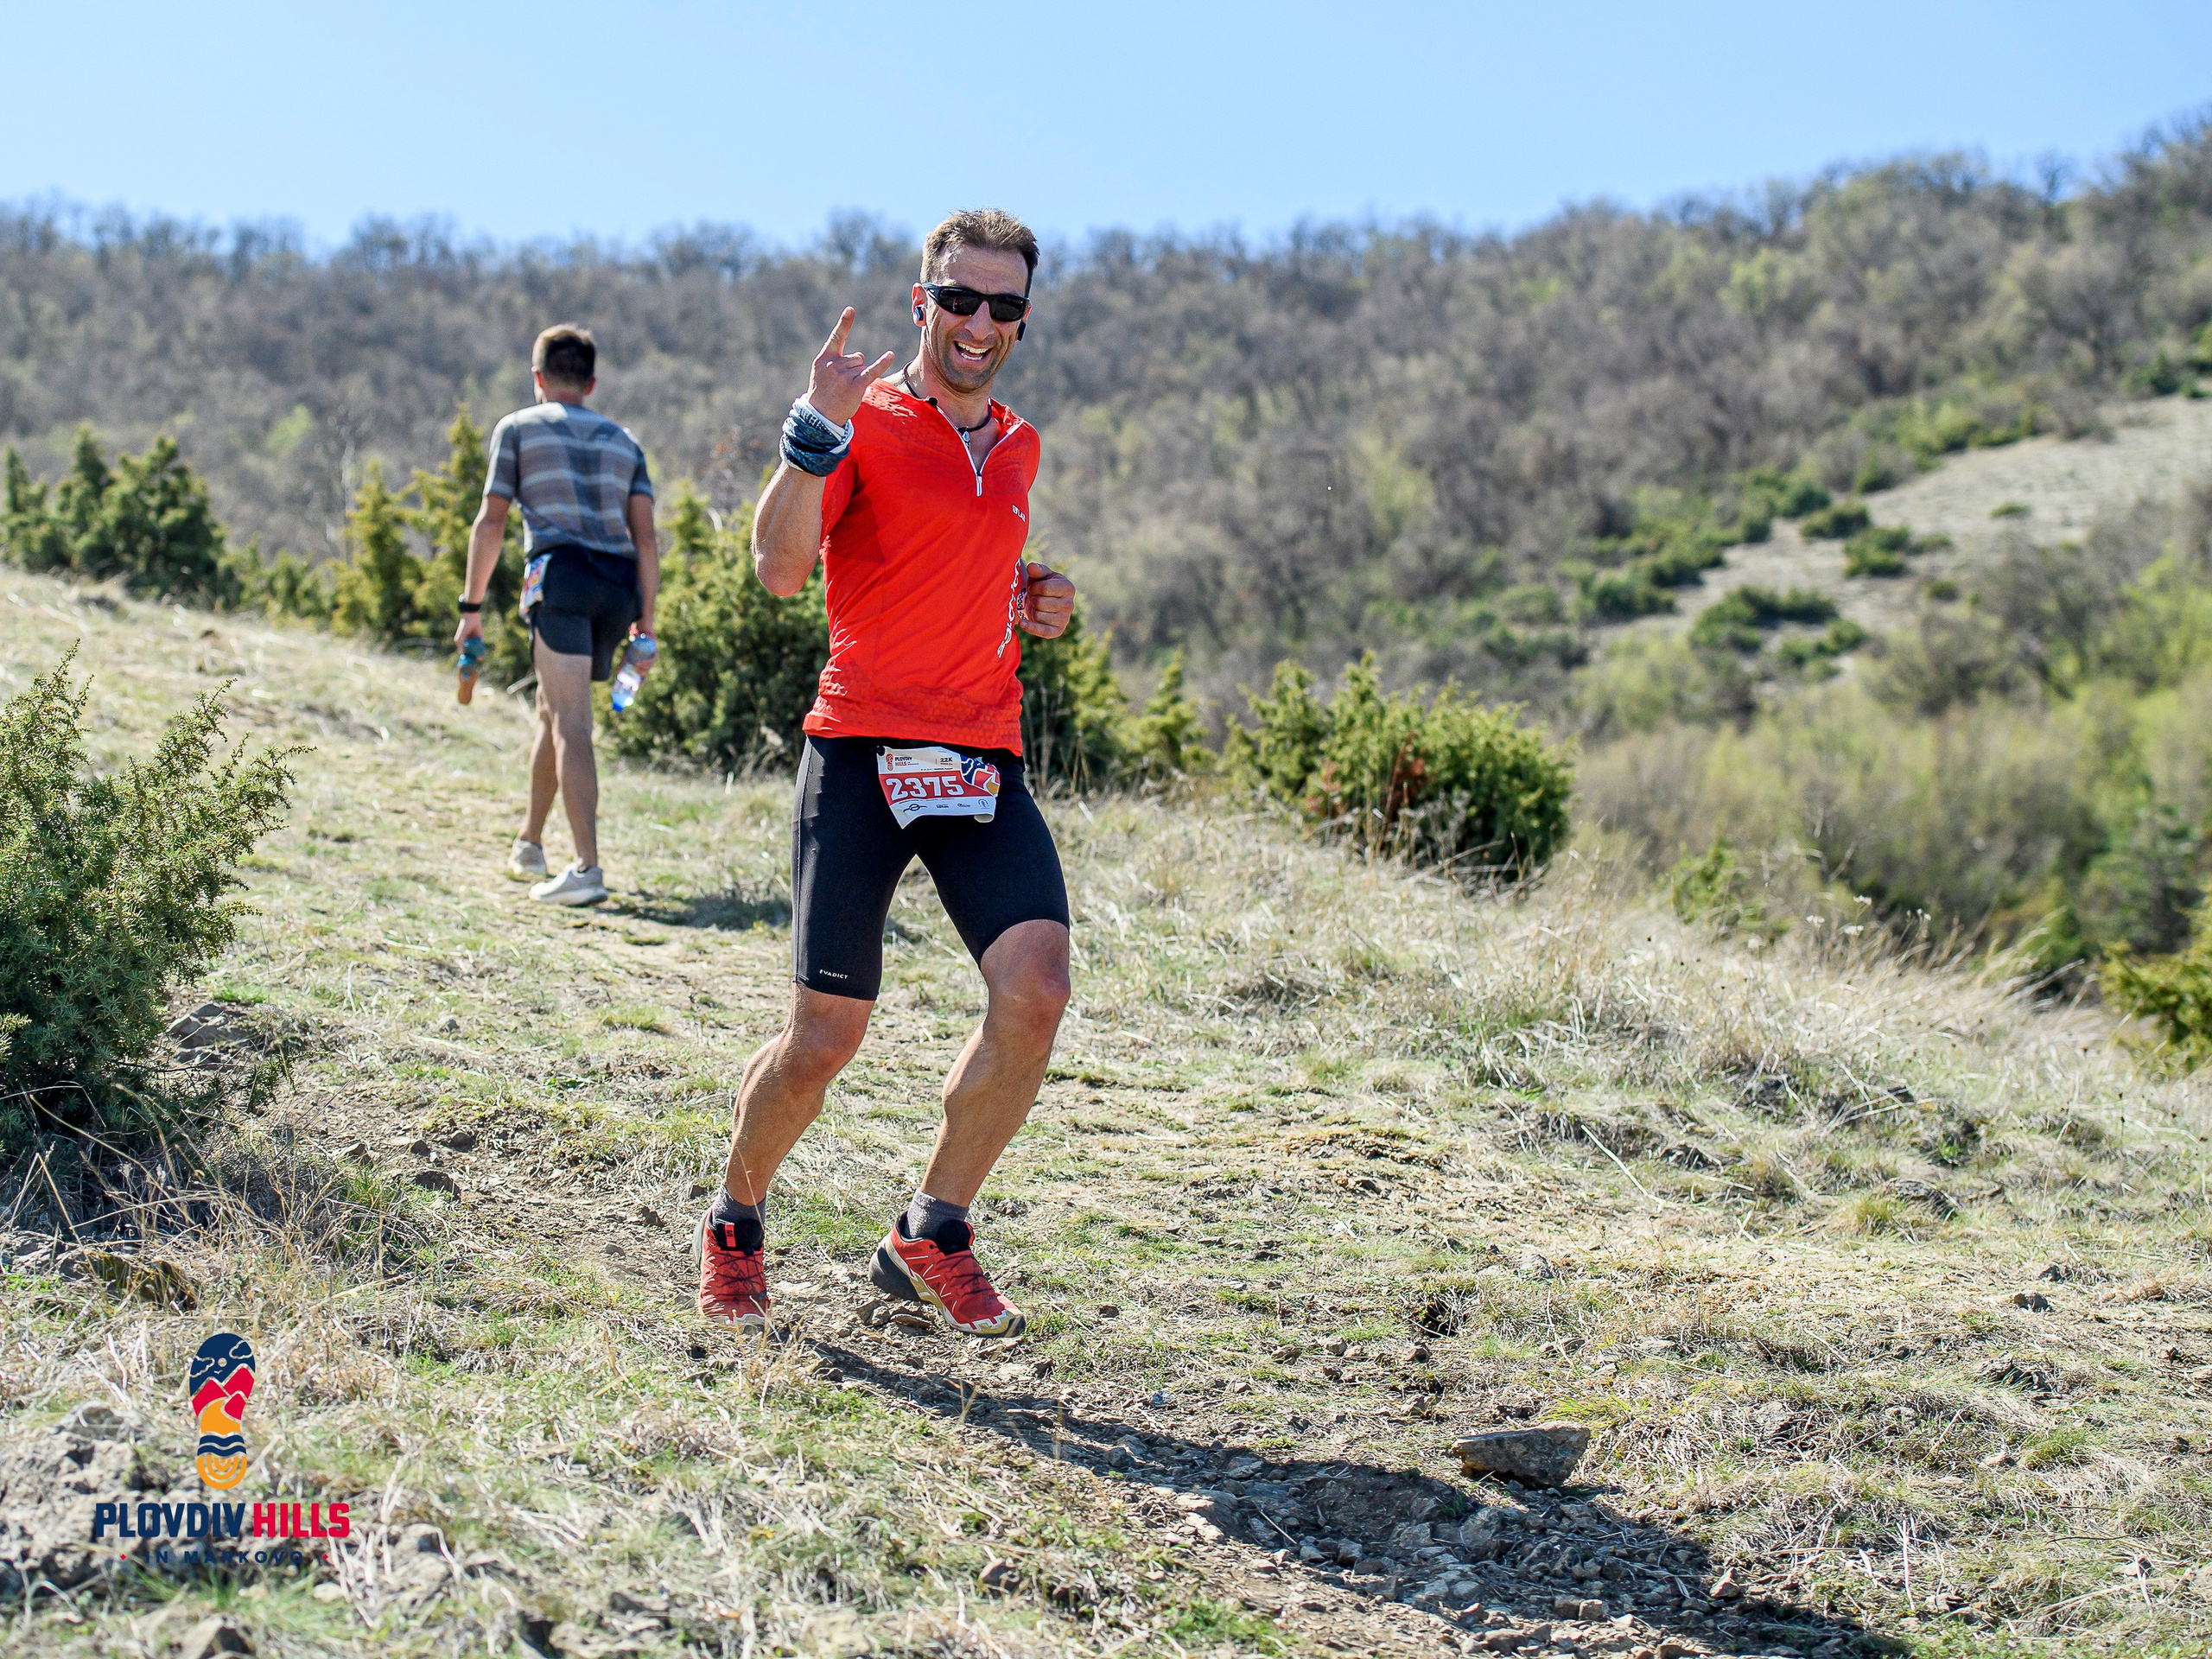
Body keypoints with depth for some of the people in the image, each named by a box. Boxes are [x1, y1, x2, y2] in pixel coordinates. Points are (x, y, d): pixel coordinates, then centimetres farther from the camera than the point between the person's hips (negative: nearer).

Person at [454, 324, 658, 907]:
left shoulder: (518, 427, 14)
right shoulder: (621, 439, 23)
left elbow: (491, 522, 6)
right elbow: (645, 538, 13)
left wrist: (472, 607, 9)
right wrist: (645, 624, 13)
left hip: (560, 573, -5)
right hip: (619, 582, 5)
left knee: (571, 722, -11)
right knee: (552, 710, 20)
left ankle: (587, 868, -21)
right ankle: (529, 844, 30)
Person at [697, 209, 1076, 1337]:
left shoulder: (1017, 447, 18)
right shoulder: (864, 422, -2)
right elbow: (780, 568, -16)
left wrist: (1030, 610, 13)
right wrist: (816, 432, -28)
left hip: (983, 759, 5)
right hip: (863, 752, -5)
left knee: (1034, 991, -16)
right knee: (823, 1040, -4)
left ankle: (931, 1232, 4)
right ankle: (734, 1224, 25)